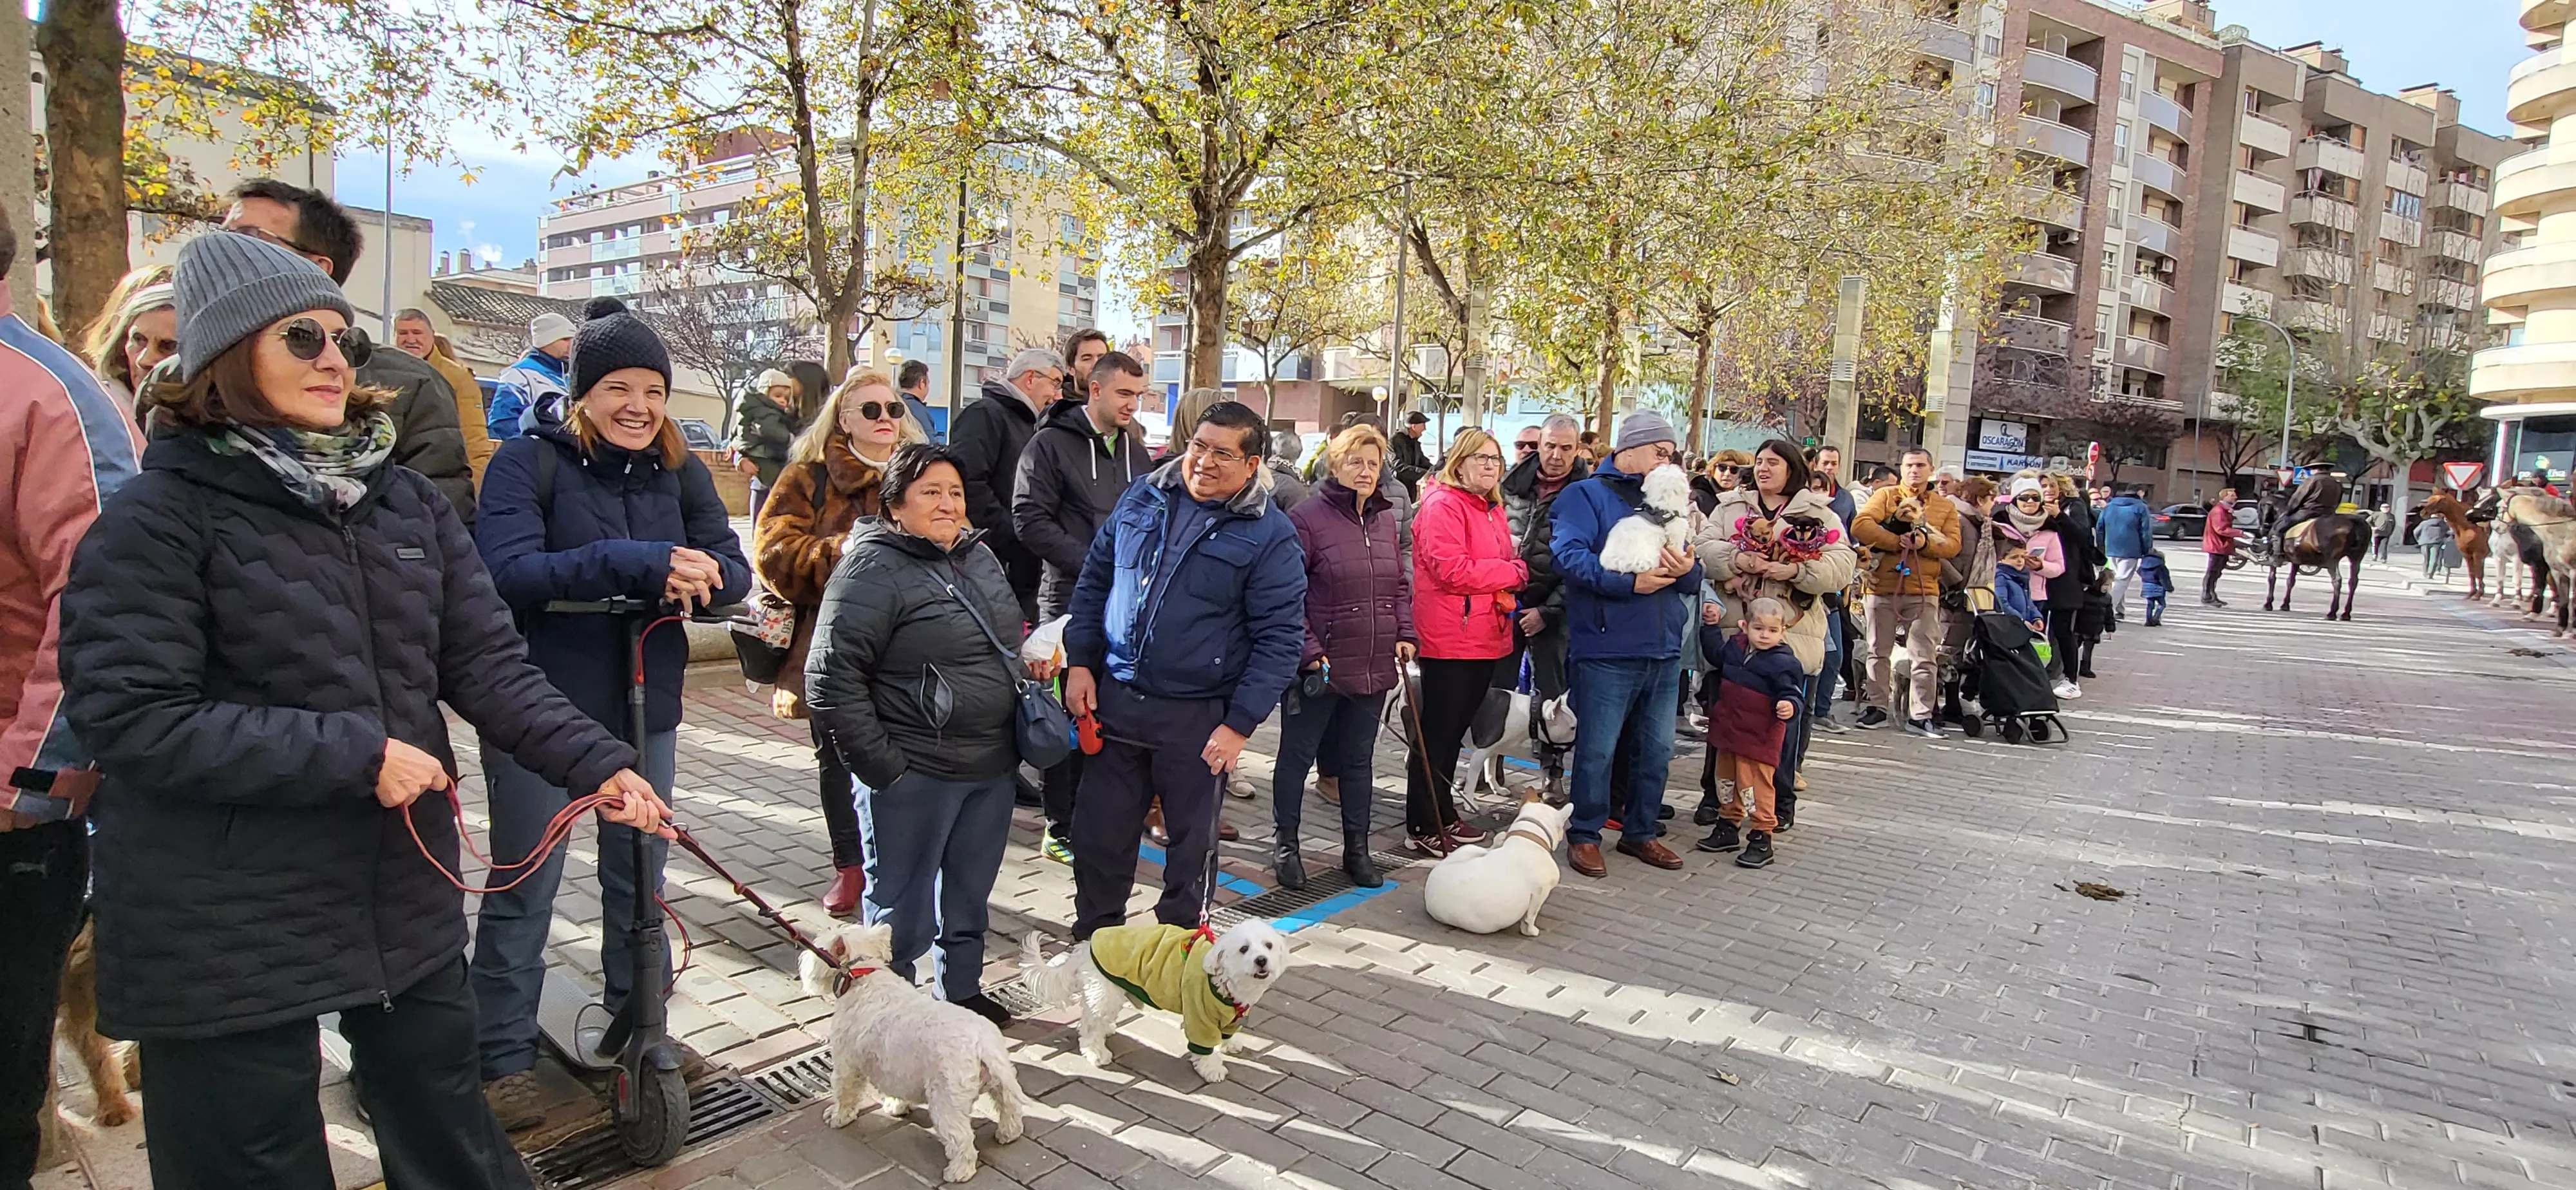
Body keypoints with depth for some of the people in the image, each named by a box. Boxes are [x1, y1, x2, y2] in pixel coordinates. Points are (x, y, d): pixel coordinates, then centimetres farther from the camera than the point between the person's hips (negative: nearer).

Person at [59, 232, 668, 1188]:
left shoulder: (410, 501, 4)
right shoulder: (157, 516, -11)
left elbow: (488, 664, -1)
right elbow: (132, 717, -18)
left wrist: (595, 762, -15)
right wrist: (355, 754, -22)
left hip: (407, 897, 5)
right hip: (227, 933, -5)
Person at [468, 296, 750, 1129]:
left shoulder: (680, 471, 3)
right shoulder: (528, 461, -9)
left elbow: (733, 570, -1)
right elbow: (505, 571, -24)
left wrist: (700, 579, -25)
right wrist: (639, 564, -33)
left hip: (645, 708, 4)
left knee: (639, 877, 17)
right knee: (525, 888, 7)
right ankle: (503, 1059, 23)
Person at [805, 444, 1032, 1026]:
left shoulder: (979, 555, 11)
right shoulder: (873, 570, -14)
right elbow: (831, 678, -18)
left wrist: (1034, 655, 8)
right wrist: (880, 764, -18)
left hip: (991, 768, 8)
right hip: (915, 776, -7)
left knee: (970, 893, 22)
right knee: (903, 908, 7)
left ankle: (963, 991, 40)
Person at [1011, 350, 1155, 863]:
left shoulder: (1137, 451, 15)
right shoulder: (1052, 443, -4)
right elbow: (1031, 519, -11)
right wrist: (1091, 565, -16)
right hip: (1070, 599, -5)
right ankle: (1061, 829, 13)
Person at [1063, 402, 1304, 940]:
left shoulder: (1269, 535, -10)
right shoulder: (1143, 498, 4)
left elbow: (1280, 637, -11)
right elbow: (1095, 580, 13)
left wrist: (1240, 723, -15)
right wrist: (1080, 661, 4)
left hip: (1198, 715, -3)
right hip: (1114, 698, 4)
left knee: (1191, 837, 14)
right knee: (1099, 830, 13)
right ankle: (1093, 933, 34)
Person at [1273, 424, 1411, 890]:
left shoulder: (1385, 518, 8)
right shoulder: (1307, 518, -11)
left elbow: (1401, 584, 18)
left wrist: (1405, 633, 5)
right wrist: (1308, 651, -17)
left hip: (1374, 668, 6)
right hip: (1319, 667, -6)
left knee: (1359, 760, 16)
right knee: (1297, 756, 9)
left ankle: (1357, 850, 29)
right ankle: (1287, 845, 25)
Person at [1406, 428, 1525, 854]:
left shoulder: (1492, 508, 17)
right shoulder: (1443, 504, -11)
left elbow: (1502, 560, 31)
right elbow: (1452, 570, -21)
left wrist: (1507, 594, 9)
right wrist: (1514, 572, -13)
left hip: (1484, 638, 9)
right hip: (1449, 639, -9)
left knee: (1455, 728, 17)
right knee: (1436, 731, -2)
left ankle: (1443, 816, 29)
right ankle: (1422, 828, 8)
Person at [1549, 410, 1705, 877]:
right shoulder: (1587, 495, -2)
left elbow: (1693, 579, 16)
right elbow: (1569, 554, -18)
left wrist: (1687, 570, -9)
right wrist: (1630, 582, -24)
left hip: (1664, 651, 7)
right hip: (1607, 650, -7)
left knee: (1656, 750, 14)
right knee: (1597, 749, 0)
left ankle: (1641, 832, 29)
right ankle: (1584, 835, 15)